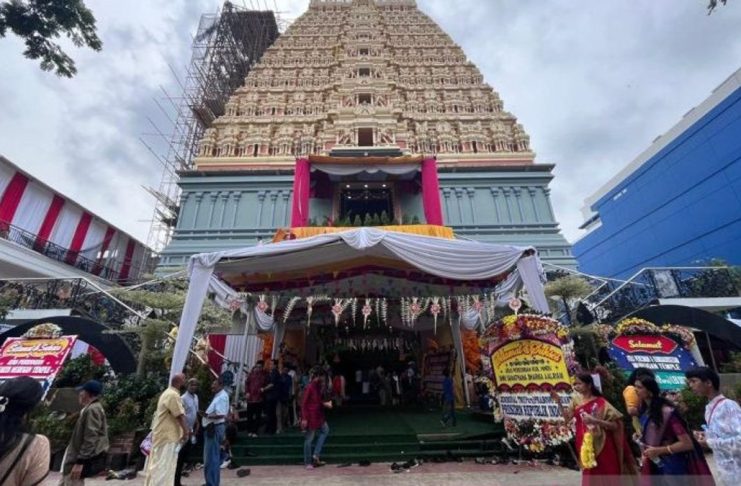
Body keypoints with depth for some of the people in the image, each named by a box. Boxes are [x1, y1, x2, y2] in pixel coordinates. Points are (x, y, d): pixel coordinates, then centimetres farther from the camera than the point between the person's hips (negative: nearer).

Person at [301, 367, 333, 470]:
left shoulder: (318, 386, 4)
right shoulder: (309, 387, -21)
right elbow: (303, 404, -19)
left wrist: (325, 403, -2)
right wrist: (304, 418, -19)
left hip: (318, 415, 9)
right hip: (310, 416, -9)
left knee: (325, 430, 13)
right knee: (309, 439, 4)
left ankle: (316, 455, 19)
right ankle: (308, 462, 19)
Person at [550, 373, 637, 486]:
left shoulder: (601, 403, -11)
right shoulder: (577, 401, 3)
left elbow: (614, 425, -13)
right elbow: (567, 418, 0)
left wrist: (595, 420, -26)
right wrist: (558, 402, -12)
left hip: (601, 446, -4)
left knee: (607, 476, 6)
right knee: (589, 475, 12)